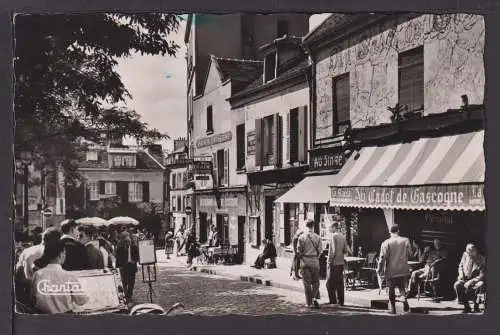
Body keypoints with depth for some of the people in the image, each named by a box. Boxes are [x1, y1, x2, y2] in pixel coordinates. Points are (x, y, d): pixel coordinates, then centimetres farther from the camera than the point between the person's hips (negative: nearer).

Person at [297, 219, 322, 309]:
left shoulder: (302, 237, -5)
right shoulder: (317, 237, -4)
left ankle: (309, 303, 8)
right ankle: (314, 298, -8)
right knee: (315, 281, 12)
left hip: (304, 261, 0)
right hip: (314, 261, 0)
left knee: (306, 282, 6)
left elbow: (298, 250, -5)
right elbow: (320, 250, -3)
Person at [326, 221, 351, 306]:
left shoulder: (333, 236, -12)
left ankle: (333, 301, -5)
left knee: (330, 283, -2)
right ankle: (341, 301, 14)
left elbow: (333, 250, -16)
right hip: (341, 262, 7)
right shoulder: (343, 237, 9)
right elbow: (346, 250, 9)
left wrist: (330, 261, -12)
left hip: (334, 263, -7)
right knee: (340, 283, 11)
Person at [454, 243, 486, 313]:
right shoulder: (465, 255, 2)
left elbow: (482, 275, -14)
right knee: (457, 285, -27)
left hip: (476, 279, -4)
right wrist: (461, 275, -3)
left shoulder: (481, 260, -11)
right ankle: (466, 306, -18)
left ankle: (475, 305, -12)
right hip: (465, 278, 4)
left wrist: (471, 281, -24)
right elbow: (460, 266, 16)